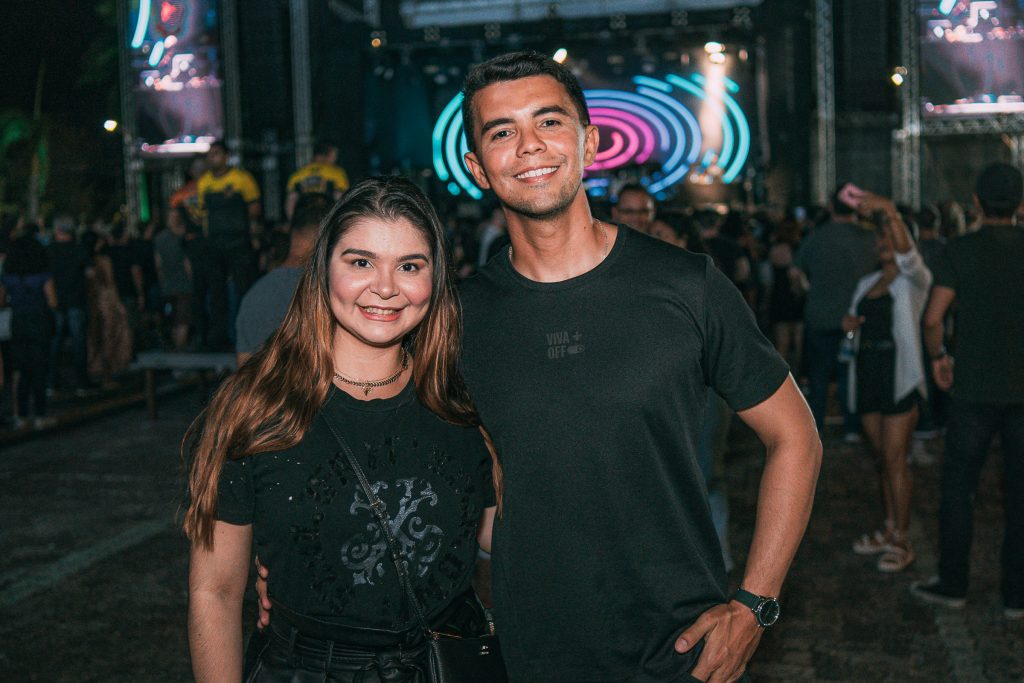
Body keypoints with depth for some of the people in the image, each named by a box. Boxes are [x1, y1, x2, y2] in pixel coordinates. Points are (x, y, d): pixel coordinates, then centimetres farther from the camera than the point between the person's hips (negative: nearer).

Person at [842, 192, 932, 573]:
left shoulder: (914, 280, -4)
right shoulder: (866, 284, 16)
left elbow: (907, 255, -27)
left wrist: (890, 211, -42)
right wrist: (849, 325, 0)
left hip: (899, 376, -6)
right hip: (867, 375, 6)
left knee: (895, 459, -6)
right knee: (882, 458, 12)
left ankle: (902, 542, 1)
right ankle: (888, 530, 22)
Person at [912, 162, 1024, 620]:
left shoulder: (961, 251, -7)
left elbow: (933, 318, -11)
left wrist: (937, 356, 7)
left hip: (975, 388, -2)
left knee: (958, 486, 10)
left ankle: (952, 584, 17)